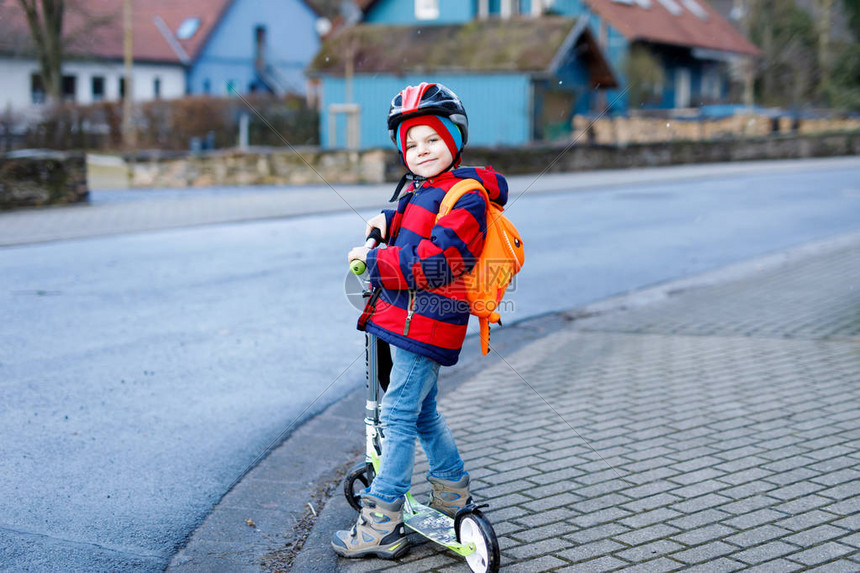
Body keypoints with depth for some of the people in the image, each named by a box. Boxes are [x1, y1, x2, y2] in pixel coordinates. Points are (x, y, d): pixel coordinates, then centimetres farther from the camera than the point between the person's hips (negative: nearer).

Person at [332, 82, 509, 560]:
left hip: (425, 321, -10)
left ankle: (382, 524, -3)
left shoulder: (466, 198, -15)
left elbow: (435, 264, -24)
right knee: (423, 411, 20)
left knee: (399, 415, -8)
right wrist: (388, 222, 12)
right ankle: (454, 491, 37)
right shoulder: (415, 189, 14)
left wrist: (375, 260, -19)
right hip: (405, 317, 10)